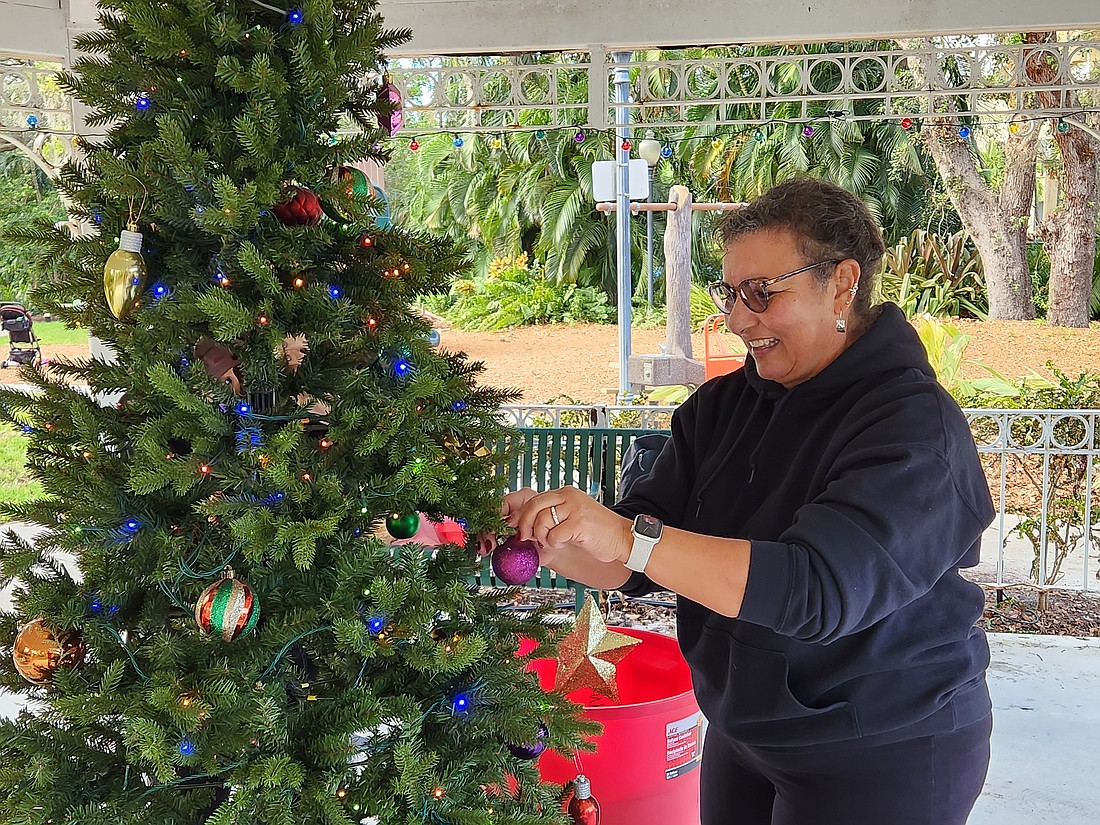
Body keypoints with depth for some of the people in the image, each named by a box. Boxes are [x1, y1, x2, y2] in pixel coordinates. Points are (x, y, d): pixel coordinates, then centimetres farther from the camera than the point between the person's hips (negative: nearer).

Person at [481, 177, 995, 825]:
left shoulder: (916, 428, -22)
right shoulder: (723, 406, 0)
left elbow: (820, 588, -35)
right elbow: (633, 567, -2)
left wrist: (628, 537, -39)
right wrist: (549, 534, -22)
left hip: (884, 759, -6)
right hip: (742, 734, 6)